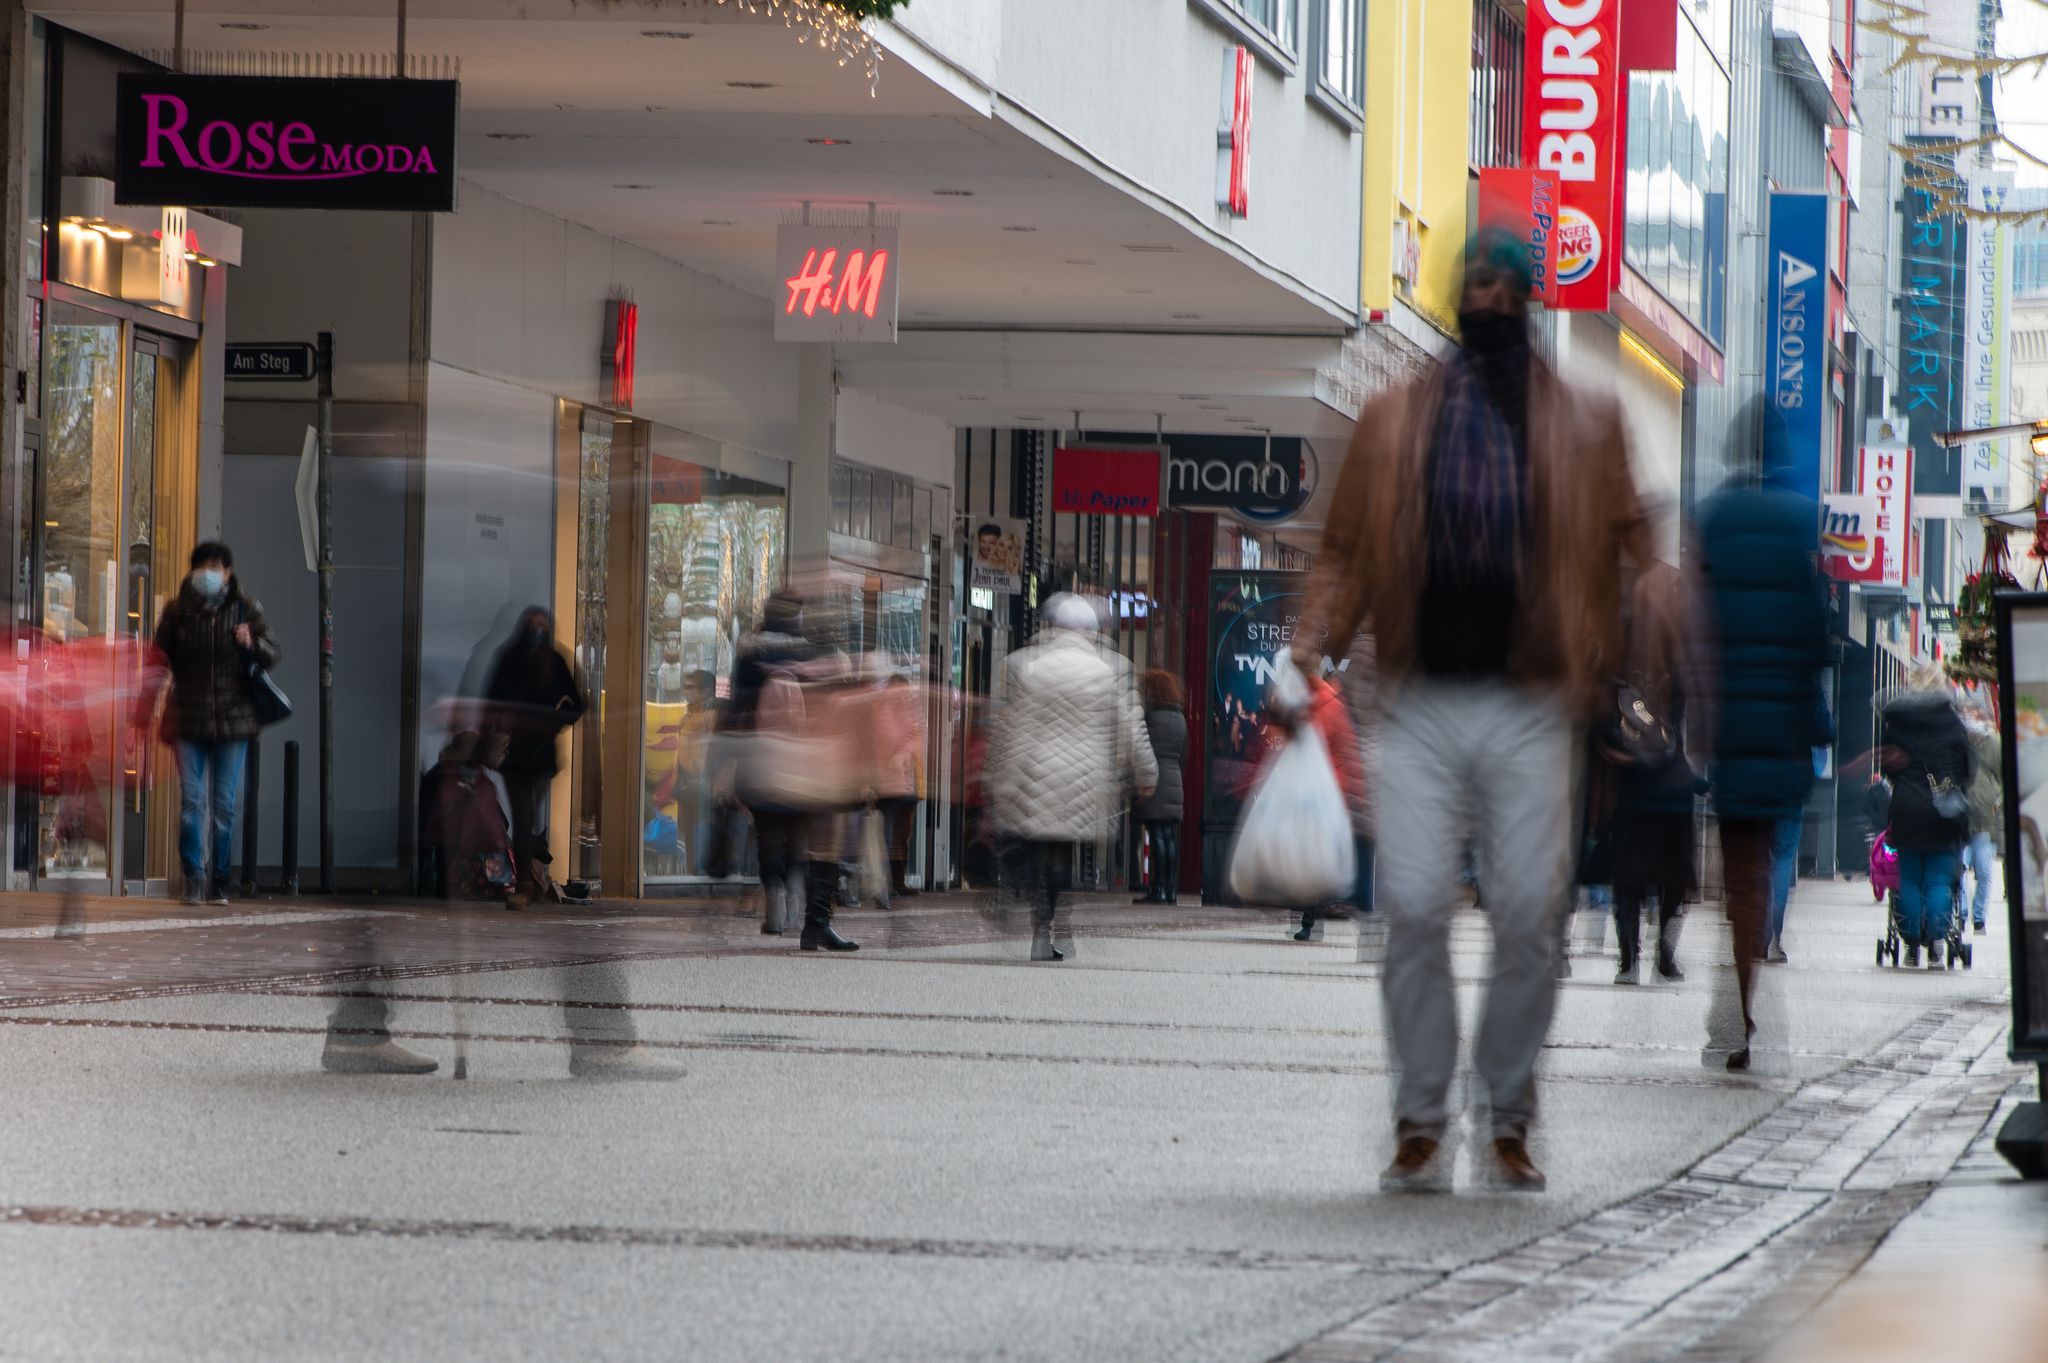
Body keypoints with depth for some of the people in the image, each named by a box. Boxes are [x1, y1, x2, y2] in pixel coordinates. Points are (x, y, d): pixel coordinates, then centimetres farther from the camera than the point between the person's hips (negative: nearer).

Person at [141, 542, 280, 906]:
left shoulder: (245, 608, 3)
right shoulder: (177, 610, 3)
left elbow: (272, 654, 0)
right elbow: (159, 661, 6)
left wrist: (251, 644, -23)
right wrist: (143, 713, 2)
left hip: (232, 717, 0)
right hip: (188, 719, 0)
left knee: (225, 805, 2)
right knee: (191, 801, -6)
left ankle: (218, 883, 10)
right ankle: (193, 880, -2)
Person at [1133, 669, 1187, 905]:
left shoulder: (1152, 717, -8)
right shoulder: (1180, 718, 15)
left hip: (1155, 779, -7)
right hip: (1175, 779, 7)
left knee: (1157, 835, -8)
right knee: (1171, 838, 7)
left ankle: (1159, 890, -10)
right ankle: (1172, 890, 6)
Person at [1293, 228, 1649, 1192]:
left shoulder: (1585, 426, 8)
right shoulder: (1393, 421, 11)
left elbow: (1627, 548, 7)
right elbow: (1347, 551, 12)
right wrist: (1314, 643, -3)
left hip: (1529, 706, 0)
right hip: (1421, 705, 0)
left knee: (1530, 915, -3)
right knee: (1414, 907, -9)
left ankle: (1511, 1121, 9)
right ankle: (1420, 1124, -1)